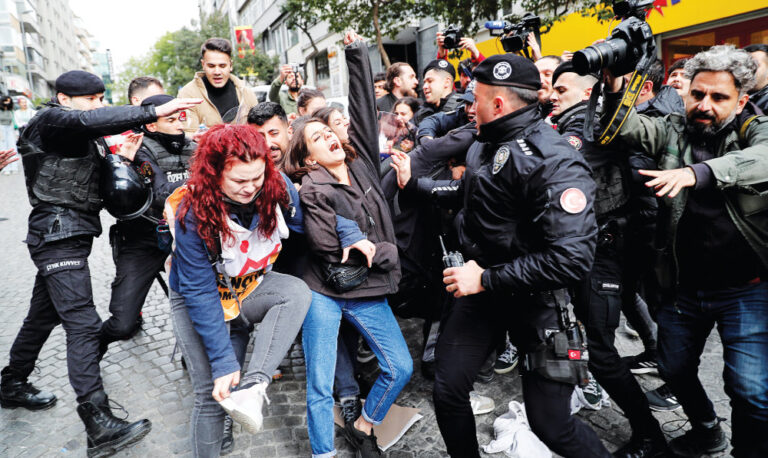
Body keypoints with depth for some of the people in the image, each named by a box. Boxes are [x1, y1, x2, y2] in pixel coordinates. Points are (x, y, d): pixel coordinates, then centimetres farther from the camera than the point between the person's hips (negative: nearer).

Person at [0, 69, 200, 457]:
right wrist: (154, 112, -37)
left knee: (44, 314, 20)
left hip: (69, 235, 10)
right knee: (83, 323, -17)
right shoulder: (51, 121, -9)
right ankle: (99, 426, -19)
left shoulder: (79, 134, 20)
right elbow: (92, 121, -31)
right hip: (58, 234, -10)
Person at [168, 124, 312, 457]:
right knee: (212, 394, -8)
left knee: (297, 292, -29)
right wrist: (223, 362, -29)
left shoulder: (276, 186, -20)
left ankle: (253, 389, -30)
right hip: (199, 301, -3)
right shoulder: (192, 212, -29)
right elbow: (200, 293, -28)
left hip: (251, 286, 3)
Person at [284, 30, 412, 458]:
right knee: (320, 385, 1)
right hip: (325, 293, -5)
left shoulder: (360, 161, 5)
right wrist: (384, 253, -9)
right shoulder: (312, 190, -10)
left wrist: (357, 53, 0)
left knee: (401, 368, 8)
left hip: (369, 292, 5)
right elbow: (332, 252, -17)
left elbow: (365, 108, 1)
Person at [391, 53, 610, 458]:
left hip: (536, 299, -7)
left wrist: (486, 279, -24)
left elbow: (573, 258, -30)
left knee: (550, 424, 3)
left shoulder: (553, 162, -23)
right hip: (481, 286, 7)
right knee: (448, 391, 8)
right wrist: (413, 183, 27)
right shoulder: (486, 144, 3)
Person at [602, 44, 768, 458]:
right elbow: (627, 127, -13)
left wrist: (697, 172, -45)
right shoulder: (672, 132, 3)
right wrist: (614, 87, -32)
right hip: (683, 286, 4)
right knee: (675, 369, 18)